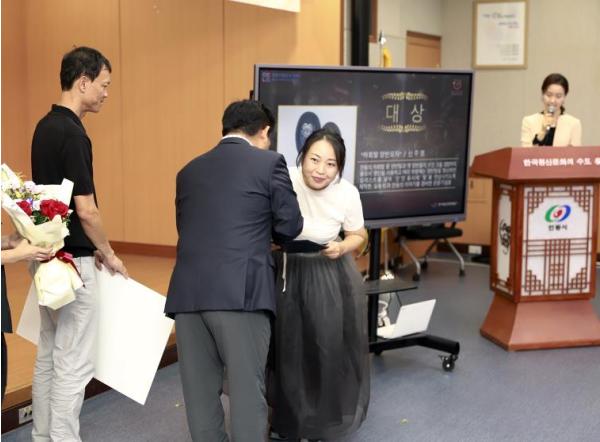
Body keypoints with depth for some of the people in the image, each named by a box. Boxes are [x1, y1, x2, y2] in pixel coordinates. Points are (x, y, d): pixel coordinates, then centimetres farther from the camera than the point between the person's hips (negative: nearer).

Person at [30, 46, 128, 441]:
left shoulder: (46, 126, 11)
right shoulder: (72, 133, -19)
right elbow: (85, 210, -21)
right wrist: (110, 255, -5)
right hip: (72, 262, -10)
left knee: (49, 356, 15)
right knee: (74, 363, -3)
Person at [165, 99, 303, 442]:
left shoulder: (190, 170, 18)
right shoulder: (269, 162, 4)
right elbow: (290, 226, 4)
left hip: (188, 292, 5)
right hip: (241, 291, -4)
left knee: (200, 391, 11)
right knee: (247, 389, 2)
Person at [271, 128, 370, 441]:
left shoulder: (347, 194, -15)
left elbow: (358, 235, 3)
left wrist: (341, 248, -15)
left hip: (330, 276, 0)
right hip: (286, 274, 0)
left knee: (330, 347, 4)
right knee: (288, 349, 9)